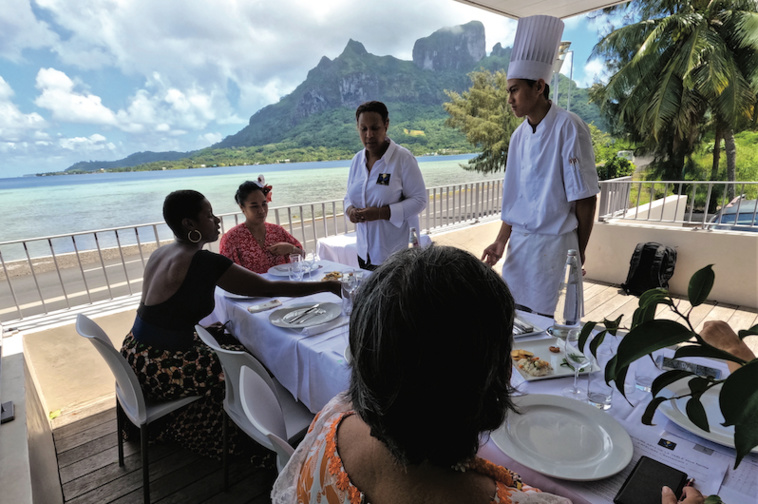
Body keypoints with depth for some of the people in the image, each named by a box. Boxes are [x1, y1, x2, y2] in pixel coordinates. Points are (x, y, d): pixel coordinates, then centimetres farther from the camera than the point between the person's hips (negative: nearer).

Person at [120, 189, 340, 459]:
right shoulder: (203, 262, -24)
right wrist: (328, 286, -16)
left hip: (137, 356, 9)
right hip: (161, 369, -8)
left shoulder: (161, 252, 3)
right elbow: (269, 288, -23)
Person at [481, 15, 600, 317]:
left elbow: (585, 197, -9)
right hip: (520, 245, 6)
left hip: (555, 245, -5)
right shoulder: (518, 136, 7)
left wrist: (578, 252, -3)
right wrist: (501, 241, 3)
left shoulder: (568, 128, -11)